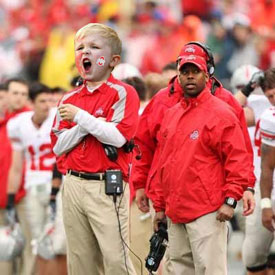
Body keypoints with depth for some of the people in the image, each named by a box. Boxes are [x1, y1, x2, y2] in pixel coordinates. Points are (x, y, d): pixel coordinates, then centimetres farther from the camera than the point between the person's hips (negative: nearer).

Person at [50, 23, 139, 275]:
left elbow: (118, 136, -17)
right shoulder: (69, 100, 13)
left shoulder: (122, 93, -4)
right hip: (74, 185, 6)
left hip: (107, 186, -6)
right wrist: (85, 126, -7)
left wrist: (80, 117, -12)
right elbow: (58, 146, 8)